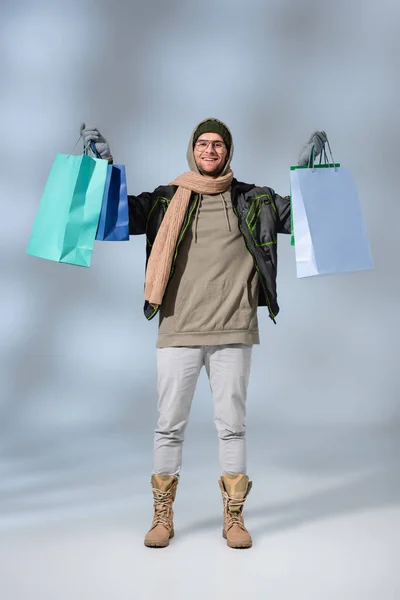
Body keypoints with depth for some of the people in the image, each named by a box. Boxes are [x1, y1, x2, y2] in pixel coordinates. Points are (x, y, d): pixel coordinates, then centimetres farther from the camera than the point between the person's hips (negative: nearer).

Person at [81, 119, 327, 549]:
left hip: (233, 333, 1)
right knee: (169, 425, 5)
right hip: (178, 331, 0)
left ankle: (234, 517, 17)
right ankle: (163, 517, 18)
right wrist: (105, 164, -2)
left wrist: (306, 171, 0)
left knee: (232, 425, 6)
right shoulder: (167, 199, 7)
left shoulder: (252, 201, 9)